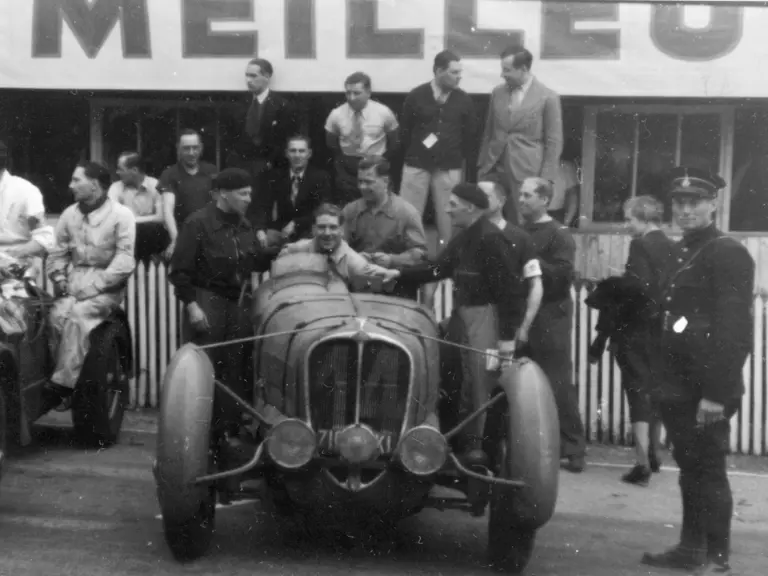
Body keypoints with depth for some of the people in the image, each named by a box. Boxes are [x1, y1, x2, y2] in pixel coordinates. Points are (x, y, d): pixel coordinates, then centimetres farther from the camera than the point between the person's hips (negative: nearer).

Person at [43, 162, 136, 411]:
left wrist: (93, 286, -19)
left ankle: (63, 383, -24)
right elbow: (57, 253, 16)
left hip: (107, 284, -4)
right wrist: (60, 278, -4)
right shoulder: (69, 214, 11)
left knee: (77, 314, -30)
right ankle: (69, 377, -18)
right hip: (75, 281, 4)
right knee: (58, 313, -25)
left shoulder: (121, 215, -6)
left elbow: (124, 262, -12)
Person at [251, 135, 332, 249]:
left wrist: (295, 224, -22)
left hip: (310, 232, -2)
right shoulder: (275, 175, 5)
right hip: (281, 230, 2)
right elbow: (262, 206, -4)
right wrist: (260, 230, -24)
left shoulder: (320, 177, -2)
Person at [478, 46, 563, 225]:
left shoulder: (548, 97, -6)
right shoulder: (497, 93, 9)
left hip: (527, 174, -4)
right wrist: (482, 166, 11)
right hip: (494, 171, 4)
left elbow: (554, 142, -5)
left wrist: (545, 179, -10)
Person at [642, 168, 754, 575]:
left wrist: (716, 393, -22)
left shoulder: (728, 254, -12)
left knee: (709, 469, 0)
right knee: (689, 467, 15)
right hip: (679, 386, 8)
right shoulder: (680, 252, 14)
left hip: (709, 388, -8)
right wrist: (664, 382, 12)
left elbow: (734, 330, -18)